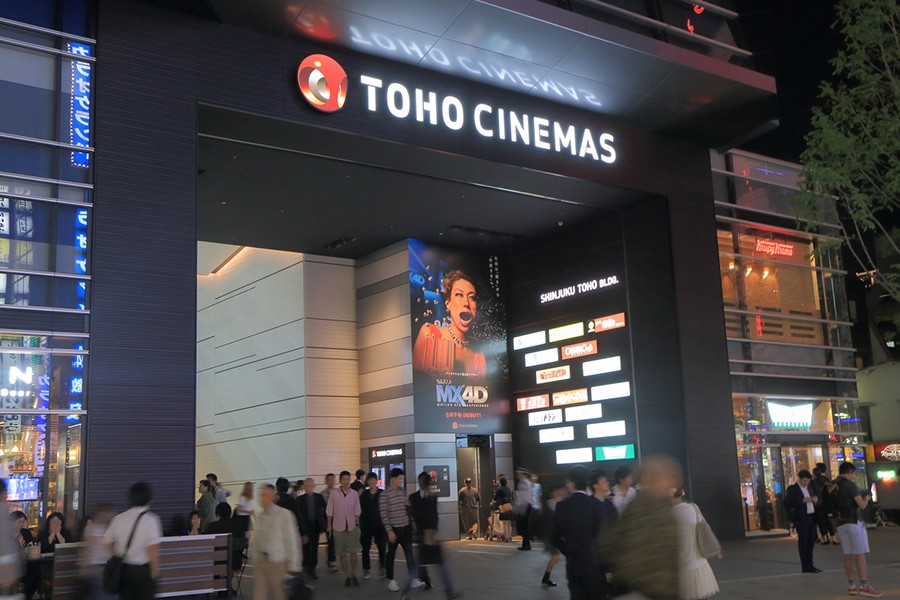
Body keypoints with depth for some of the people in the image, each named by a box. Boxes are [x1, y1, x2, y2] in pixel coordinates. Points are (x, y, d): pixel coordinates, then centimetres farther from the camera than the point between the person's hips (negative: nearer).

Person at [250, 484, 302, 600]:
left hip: (277, 562, -5)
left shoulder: (284, 514, -10)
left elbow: (292, 541, -10)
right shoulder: (259, 516, 9)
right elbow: (255, 539, 14)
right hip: (260, 560, 5)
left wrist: (293, 566, -10)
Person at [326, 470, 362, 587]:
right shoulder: (333, 494, -3)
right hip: (338, 527, 0)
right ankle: (347, 576, 16)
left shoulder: (354, 494, 1)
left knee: (353, 551, -7)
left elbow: (356, 511, 6)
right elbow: (330, 511, 1)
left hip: (352, 527, 0)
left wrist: (357, 524, 1)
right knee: (342, 554, 6)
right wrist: (329, 526, 0)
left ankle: (353, 575, 8)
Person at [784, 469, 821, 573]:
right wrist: (802, 501, -22)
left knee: (811, 541, 10)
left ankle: (810, 565, 19)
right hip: (801, 518, -6)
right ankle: (806, 567, 2)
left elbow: (816, 495, 26)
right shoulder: (792, 489, -7)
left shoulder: (810, 487, 13)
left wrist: (816, 499, 1)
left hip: (811, 517, 7)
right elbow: (787, 504, -15)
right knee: (803, 542, -2)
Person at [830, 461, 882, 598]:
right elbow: (861, 505, -12)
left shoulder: (831, 486, 10)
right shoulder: (850, 485, -11)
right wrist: (866, 499, 8)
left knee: (848, 555, 9)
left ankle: (851, 585, 10)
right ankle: (864, 586, -11)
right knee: (860, 554, -7)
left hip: (841, 523, 7)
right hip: (854, 521, -7)